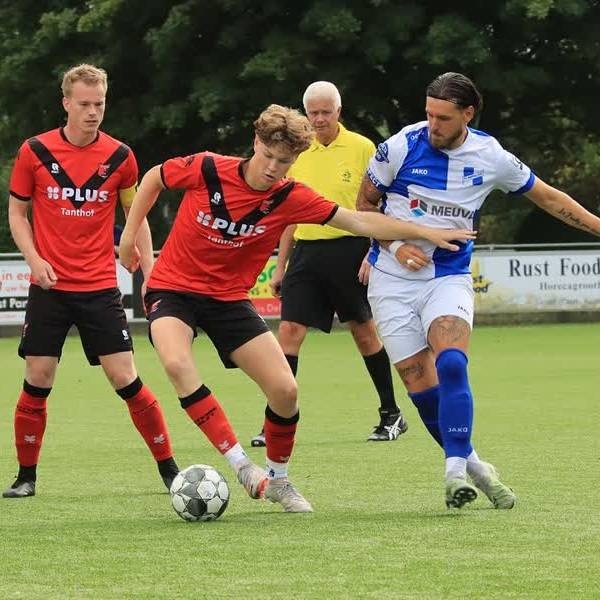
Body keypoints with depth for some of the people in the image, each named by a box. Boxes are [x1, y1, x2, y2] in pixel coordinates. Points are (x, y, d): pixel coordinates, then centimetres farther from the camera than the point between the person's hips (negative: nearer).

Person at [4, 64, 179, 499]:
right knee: (37, 381, -1)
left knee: (125, 379, -5)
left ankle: (168, 468, 7)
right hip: (49, 287, 0)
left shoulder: (119, 156, 0)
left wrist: (150, 273, 3)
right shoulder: (35, 152, -2)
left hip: (100, 287, 0)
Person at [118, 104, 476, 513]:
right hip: (173, 290, -3)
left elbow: (359, 222, -9)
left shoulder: (290, 198, -10)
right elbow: (155, 177, 3)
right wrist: (130, 233, 3)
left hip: (229, 299, 3)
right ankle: (241, 465, -29)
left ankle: (278, 479, 18)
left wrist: (426, 233, -15)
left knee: (285, 389, -9)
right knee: (177, 364, -34)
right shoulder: (207, 169, -17)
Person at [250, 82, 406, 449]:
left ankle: (392, 414, 19)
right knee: (290, 330, -5)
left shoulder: (362, 148, -3)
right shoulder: (298, 153, 10)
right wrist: (281, 265, 14)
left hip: (349, 249, -4)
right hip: (306, 251, 4)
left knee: (364, 331, 6)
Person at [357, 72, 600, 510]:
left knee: (451, 366, -25)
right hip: (393, 280, 0)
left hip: (449, 277, 0)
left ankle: (456, 472, -23)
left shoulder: (490, 157, -5)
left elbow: (547, 196, 10)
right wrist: (395, 246, -10)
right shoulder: (401, 146, -9)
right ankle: (472, 464, 13)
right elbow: (365, 204, 4)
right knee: (422, 388, -5)